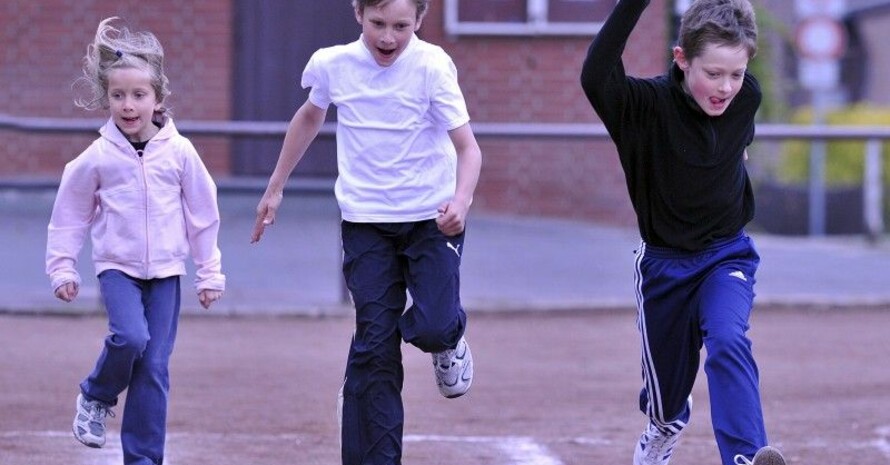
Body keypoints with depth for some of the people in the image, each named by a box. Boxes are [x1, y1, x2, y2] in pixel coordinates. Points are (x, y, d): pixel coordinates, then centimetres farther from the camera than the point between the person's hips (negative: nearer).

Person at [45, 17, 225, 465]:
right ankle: (96, 398, 5)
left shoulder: (178, 152, -3)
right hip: (117, 266, -1)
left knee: (154, 366, -2)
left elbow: (202, 214, 5)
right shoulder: (96, 158, -4)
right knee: (130, 336, -25)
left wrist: (209, 273, 7)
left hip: (166, 271, 1)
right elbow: (70, 214, 6)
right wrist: (62, 268, 4)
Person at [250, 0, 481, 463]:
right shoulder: (333, 65, -5)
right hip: (366, 221, 2)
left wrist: (461, 200, -35)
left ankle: (449, 341, 20)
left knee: (433, 326, -18)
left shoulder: (432, 67, -15)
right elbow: (310, 117, 17)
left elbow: (468, 147, -16)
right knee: (373, 346, -4)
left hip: (432, 218, -2)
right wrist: (275, 187, 23)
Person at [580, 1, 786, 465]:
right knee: (666, 381, 16)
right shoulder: (647, 104, -27)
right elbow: (595, 78, -50)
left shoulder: (746, 97, -15)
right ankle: (664, 426, 52)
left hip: (728, 255, 1)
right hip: (664, 261, -1)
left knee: (728, 343, -28)